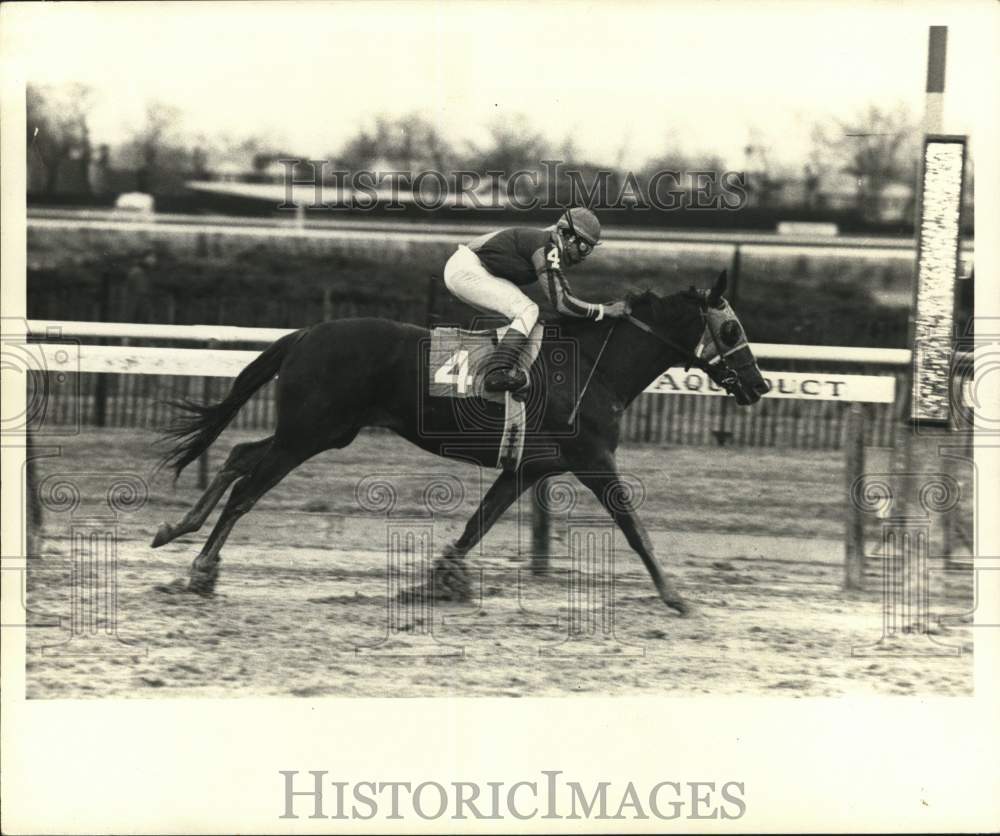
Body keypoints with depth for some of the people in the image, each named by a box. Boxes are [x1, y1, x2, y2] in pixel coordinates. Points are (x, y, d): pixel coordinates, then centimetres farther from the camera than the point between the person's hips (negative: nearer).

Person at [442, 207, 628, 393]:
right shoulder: (547, 248, -17)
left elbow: (565, 295, 23)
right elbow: (561, 303, -21)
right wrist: (606, 311, -15)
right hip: (465, 271, -10)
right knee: (527, 311, -16)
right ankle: (498, 372, -29)